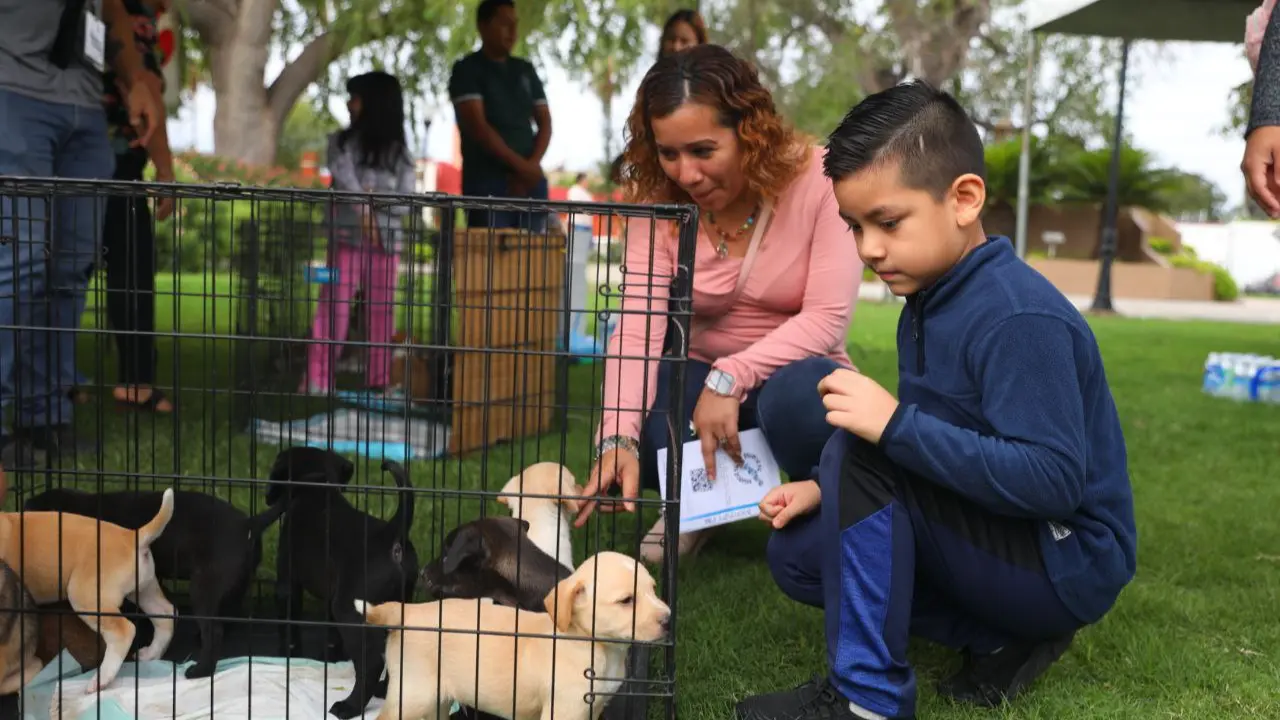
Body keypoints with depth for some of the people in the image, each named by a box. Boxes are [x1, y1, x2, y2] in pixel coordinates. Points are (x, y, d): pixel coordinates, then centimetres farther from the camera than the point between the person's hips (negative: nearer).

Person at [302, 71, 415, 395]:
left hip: (386, 243, 1)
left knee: (381, 313, 5)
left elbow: (405, 203, -3)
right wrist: (363, 207, -29)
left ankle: (380, 380, 11)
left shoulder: (399, 152, 6)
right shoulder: (342, 141, 6)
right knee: (333, 308, -5)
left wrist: (373, 198, -17)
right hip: (346, 238, -1)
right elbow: (344, 176, -14)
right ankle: (316, 379, -5)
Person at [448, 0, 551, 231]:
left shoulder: (526, 71, 18)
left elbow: (545, 123, 13)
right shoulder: (467, 70, 2)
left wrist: (532, 165, -6)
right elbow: (477, 126, -10)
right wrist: (519, 165, -16)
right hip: (487, 182, -5)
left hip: (531, 182, 5)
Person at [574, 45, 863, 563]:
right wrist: (618, 438, -38)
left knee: (798, 396, -38)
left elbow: (827, 318, -22)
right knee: (641, 428, -29)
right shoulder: (658, 200, -11)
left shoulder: (818, 179, -19)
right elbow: (637, 325, -22)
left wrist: (730, 379, -33)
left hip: (795, 377, -2)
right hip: (705, 380, 3)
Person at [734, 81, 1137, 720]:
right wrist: (823, 488, 0)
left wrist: (896, 424, -35)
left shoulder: (1018, 319, -24)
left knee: (861, 450, -25)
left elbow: (1052, 481, -31)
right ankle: (1004, 637, 4)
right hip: (1004, 539, 10)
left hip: (1068, 564, -10)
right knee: (798, 554, 4)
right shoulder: (928, 305, 6)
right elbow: (920, 444, 15)